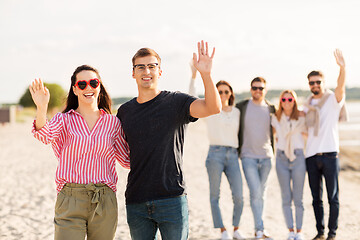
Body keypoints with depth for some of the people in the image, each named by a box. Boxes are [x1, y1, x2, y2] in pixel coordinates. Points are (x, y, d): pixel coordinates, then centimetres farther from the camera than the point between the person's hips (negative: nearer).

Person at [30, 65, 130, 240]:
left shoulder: (112, 122, 8)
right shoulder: (64, 119, 3)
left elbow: (127, 160, 13)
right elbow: (45, 135, -18)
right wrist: (42, 108, -37)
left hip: (105, 203, 2)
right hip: (70, 202, -2)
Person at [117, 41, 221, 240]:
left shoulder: (175, 102, -2)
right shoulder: (125, 111, 10)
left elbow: (213, 108, -19)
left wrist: (205, 73, -31)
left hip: (171, 199, -3)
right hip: (136, 201, 4)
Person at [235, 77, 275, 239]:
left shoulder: (271, 109, 7)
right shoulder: (241, 107, 1)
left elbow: (274, 131, 16)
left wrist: (273, 152, 11)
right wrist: (237, 150, 4)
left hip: (266, 156, 3)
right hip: (248, 156, -3)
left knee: (260, 193, 9)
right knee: (255, 192, -12)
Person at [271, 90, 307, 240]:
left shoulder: (301, 117, 0)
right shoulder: (276, 119, 6)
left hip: (298, 158, -2)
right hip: (282, 159, 2)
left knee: (298, 198, 0)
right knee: (286, 198, 2)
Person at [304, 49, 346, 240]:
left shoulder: (333, 99, 0)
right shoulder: (308, 105, 15)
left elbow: (341, 87, -22)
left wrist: (342, 68, -39)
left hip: (329, 154, -4)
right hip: (311, 155, 4)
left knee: (333, 197, -1)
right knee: (316, 198, 8)